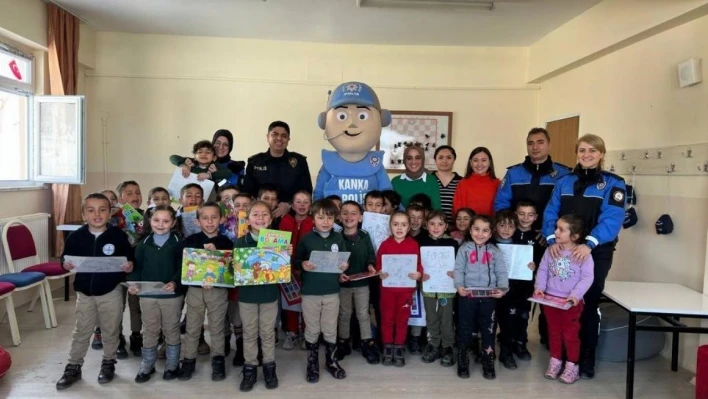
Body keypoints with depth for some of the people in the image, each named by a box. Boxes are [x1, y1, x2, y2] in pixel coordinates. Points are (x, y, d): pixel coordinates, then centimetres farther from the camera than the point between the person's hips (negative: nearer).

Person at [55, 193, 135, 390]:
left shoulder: (118, 235, -9)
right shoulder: (76, 236, -5)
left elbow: (130, 258, -3)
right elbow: (65, 257, 4)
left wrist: (129, 266, -23)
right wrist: (66, 264, -17)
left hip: (111, 291, -1)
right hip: (85, 292, 2)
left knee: (110, 331, 13)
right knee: (81, 332, 13)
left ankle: (108, 363, 31)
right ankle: (73, 367, 28)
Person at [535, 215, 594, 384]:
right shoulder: (551, 250, 0)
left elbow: (587, 278, -16)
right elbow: (542, 270, 3)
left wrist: (576, 294, -26)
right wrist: (539, 287, -11)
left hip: (571, 302, -4)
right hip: (550, 298, 4)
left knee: (570, 334, 8)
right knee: (554, 332, 17)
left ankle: (572, 365, 23)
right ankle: (555, 360, 31)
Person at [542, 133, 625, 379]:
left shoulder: (613, 183, -2)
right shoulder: (564, 182, 9)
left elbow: (612, 219, -15)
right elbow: (551, 213, 1)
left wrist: (589, 243, -29)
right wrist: (551, 239, -17)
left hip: (596, 254, -3)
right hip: (563, 251, 3)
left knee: (588, 304, 6)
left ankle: (586, 359, 20)